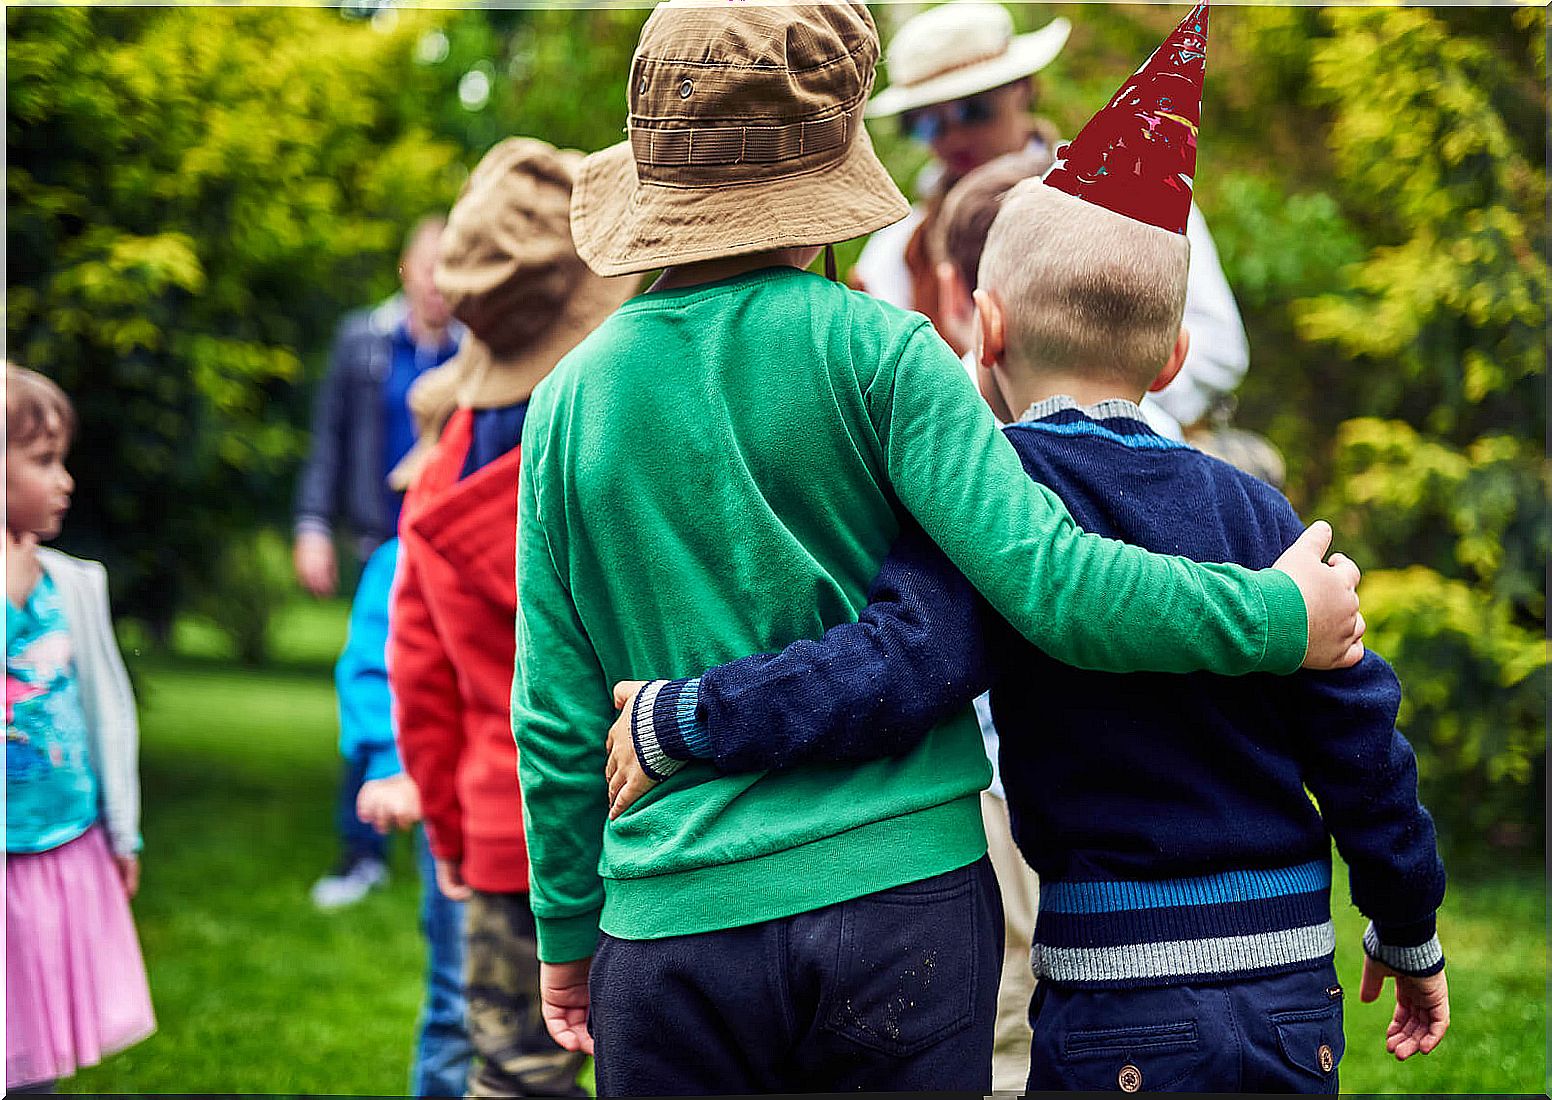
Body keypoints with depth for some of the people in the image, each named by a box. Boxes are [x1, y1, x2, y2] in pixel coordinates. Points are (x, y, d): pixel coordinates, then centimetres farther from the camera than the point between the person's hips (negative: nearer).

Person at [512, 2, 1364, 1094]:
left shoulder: (571, 398, 2)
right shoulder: (875, 351, -7)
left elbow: (556, 714, 4)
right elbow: (1047, 582, -15)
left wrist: (567, 931, 16)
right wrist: (1282, 617, -2)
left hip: (675, 925, 2)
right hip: (902, 891, -2)